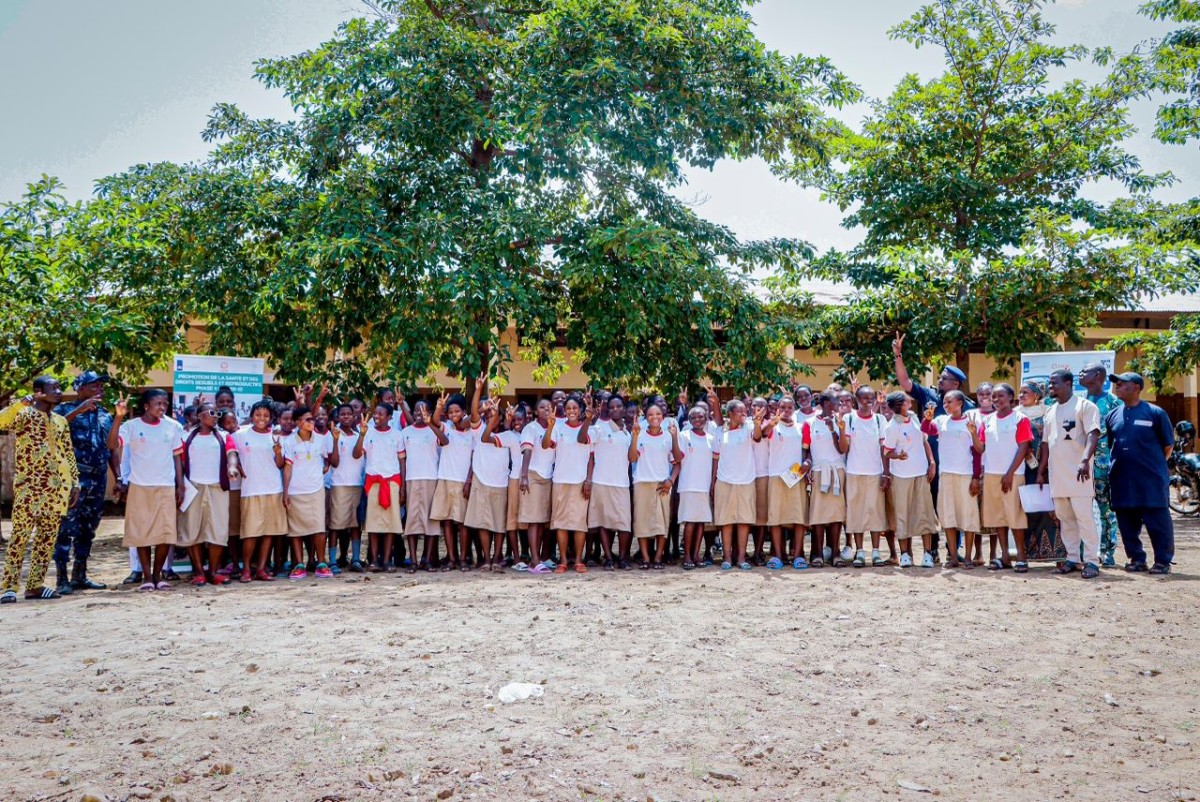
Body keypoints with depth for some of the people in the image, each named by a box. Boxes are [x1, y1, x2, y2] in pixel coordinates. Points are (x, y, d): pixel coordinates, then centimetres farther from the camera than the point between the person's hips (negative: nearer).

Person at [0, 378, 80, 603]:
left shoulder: (61, 421, 16)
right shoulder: (24, 414, -2)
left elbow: (69, 455, 17)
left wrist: (75, 483, 12)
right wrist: (23, 402, -28)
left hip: (56, 487, 6)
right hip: (28, 486, -6)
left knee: (47, 536, 6)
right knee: (21, 536, -7)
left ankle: (35, 585, 12)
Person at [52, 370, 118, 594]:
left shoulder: (105, 415, 16)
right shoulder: (65, 409, 1)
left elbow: (111, 450, 18)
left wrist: (118, 477, 10)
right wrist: (79, 410, -24)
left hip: (98, 481, 6)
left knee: (88, 529, 10)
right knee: (66, 528, -6)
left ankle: (79, 576, 19)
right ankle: (62, 579, -2)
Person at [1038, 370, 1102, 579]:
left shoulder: (1084, 406, -4)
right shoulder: (1050, 411, 18)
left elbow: (1093, 434, -16)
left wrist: (1085, 460, -31)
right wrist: (1041, 472, 15)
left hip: (1077, 473, -7)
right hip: (1057, 475, 7)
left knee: (1084, 517, -9)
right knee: (1064, 518, 10)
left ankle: (1092, 561, -5)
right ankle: (1072, 558, 17)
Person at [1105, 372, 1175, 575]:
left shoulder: (1155, 413, -4)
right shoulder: (1112, 415, 8)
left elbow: (1168, 445, 3)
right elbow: (1108, 445, 17)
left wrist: (1154, 464, 7)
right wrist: (1121, 464, 11)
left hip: (1152, 480, -4)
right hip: (1122, 480, 4)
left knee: (1158, 521, 1)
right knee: (1127, 523, 9)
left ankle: (1163, 560, 11)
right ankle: (1136, 558, 20)